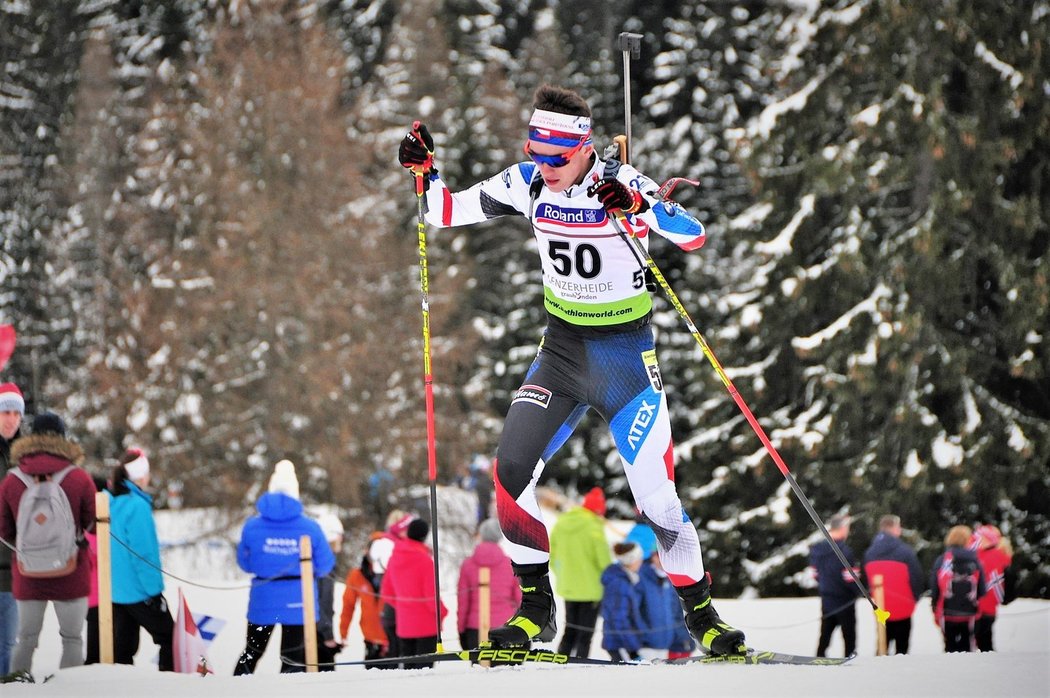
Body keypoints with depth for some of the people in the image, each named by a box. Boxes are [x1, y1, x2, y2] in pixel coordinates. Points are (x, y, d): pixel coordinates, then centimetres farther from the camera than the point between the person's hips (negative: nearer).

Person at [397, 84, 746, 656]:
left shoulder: (619, 185, -17)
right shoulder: (527, 184, -4)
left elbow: (693, 235, -28)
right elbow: (448, 212, 7)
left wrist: (640, 207, -43)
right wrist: (425, 173, -12)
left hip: (626, 355, -4)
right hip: (561, 347, 4)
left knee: (655, 495, -7)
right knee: (511, 472, -12)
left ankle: (701, 613, 14)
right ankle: (536, 608, 3)